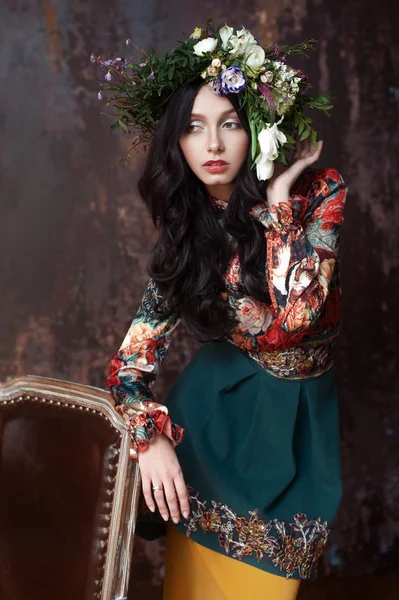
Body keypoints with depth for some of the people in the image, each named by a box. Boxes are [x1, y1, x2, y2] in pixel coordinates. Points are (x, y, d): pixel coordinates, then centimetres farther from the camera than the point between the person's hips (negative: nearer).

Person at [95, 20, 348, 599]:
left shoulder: (318, 191, -13)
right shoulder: (184, 224, -5)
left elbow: (294, 313, -28)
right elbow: (138, 350, -6)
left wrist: (277, 197, -25)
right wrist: (150, 436, -21)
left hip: (295, 411, -1)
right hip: (214, 405, 2)